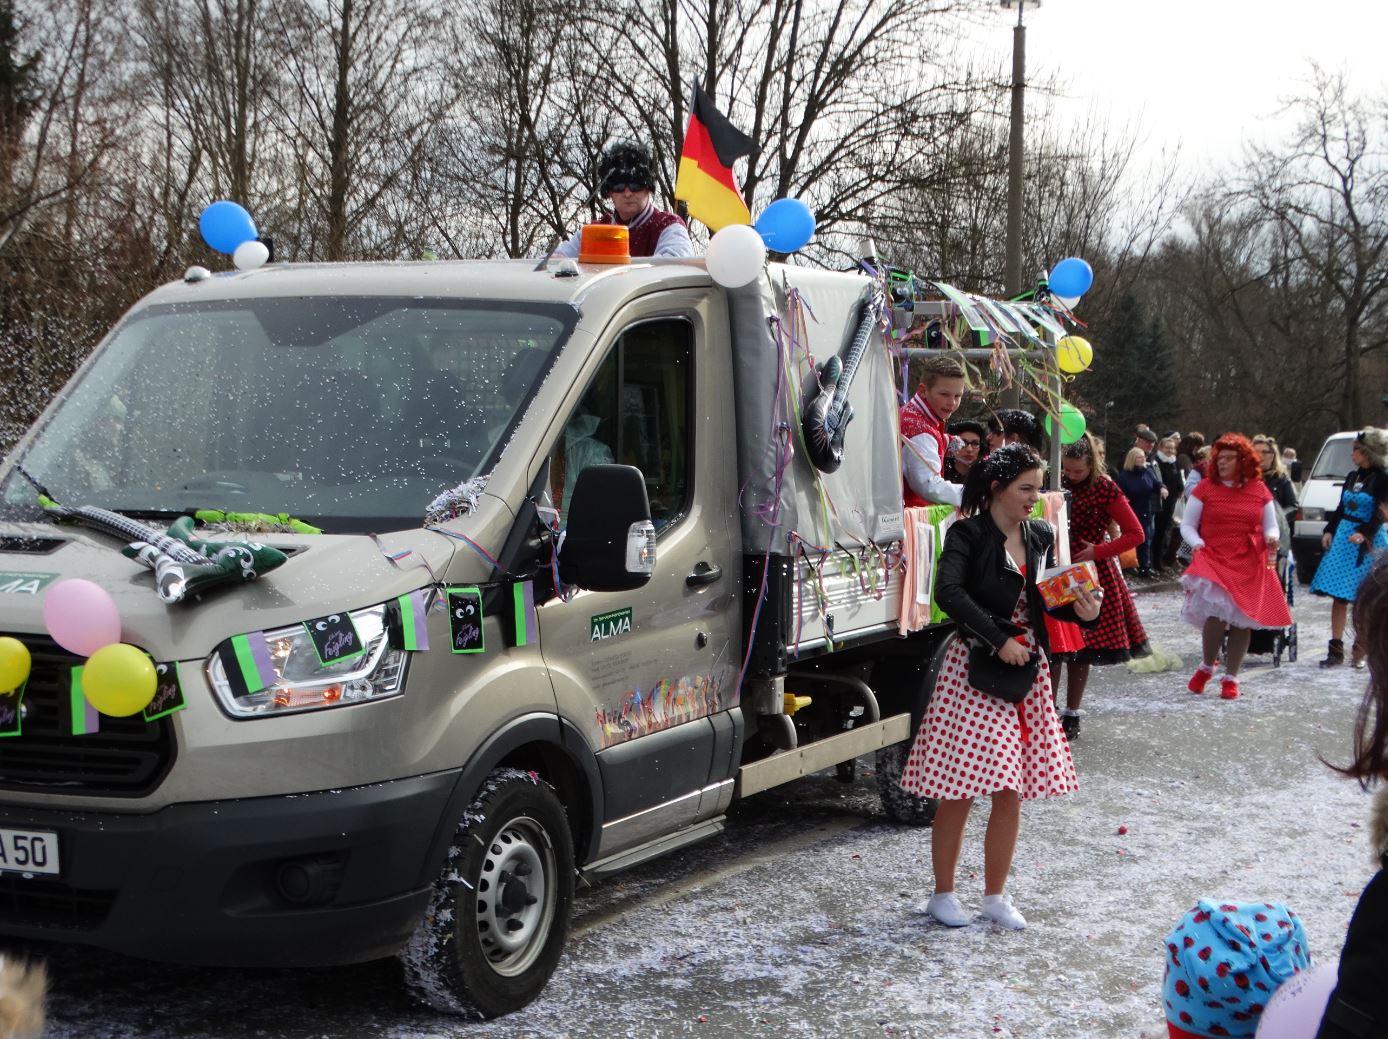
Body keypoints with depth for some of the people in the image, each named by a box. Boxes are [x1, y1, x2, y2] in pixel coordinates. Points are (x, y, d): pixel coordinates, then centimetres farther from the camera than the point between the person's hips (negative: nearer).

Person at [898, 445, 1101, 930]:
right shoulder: (968, 535, -10)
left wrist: (1079, 611, -4)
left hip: (1027, 667, 6)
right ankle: (943, 894, 14)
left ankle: (995, 895, 20)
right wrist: (999, 639, -25)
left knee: (1011, 791, 8)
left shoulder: (1040, 536, 10)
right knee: (961, 790, -1)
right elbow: (949, 592, -24)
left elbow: (1039, 600, 15)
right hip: (976, 669, -6)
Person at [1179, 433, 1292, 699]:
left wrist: (1271, 538, -8)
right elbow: (1187, 525, 6)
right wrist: (1198, 544, -13)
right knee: (1217, 612, -20)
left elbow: (1271, 527, 15)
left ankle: (1231, 678, 15)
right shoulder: (1205, 488, 4)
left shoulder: (1259, 490, 8)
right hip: (1213, 562, -2)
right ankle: (1206, 667, 5)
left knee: (1242, 620, 2)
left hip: (1250, 567, 2)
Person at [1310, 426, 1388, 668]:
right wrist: (1329, 531, 6)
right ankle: (1336, 650, 5)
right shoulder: (1352, 477, 11)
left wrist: (1364, 533, -25)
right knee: (1338, 596, 2)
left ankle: (1360, 651, 12)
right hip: (1343, 538, 6)